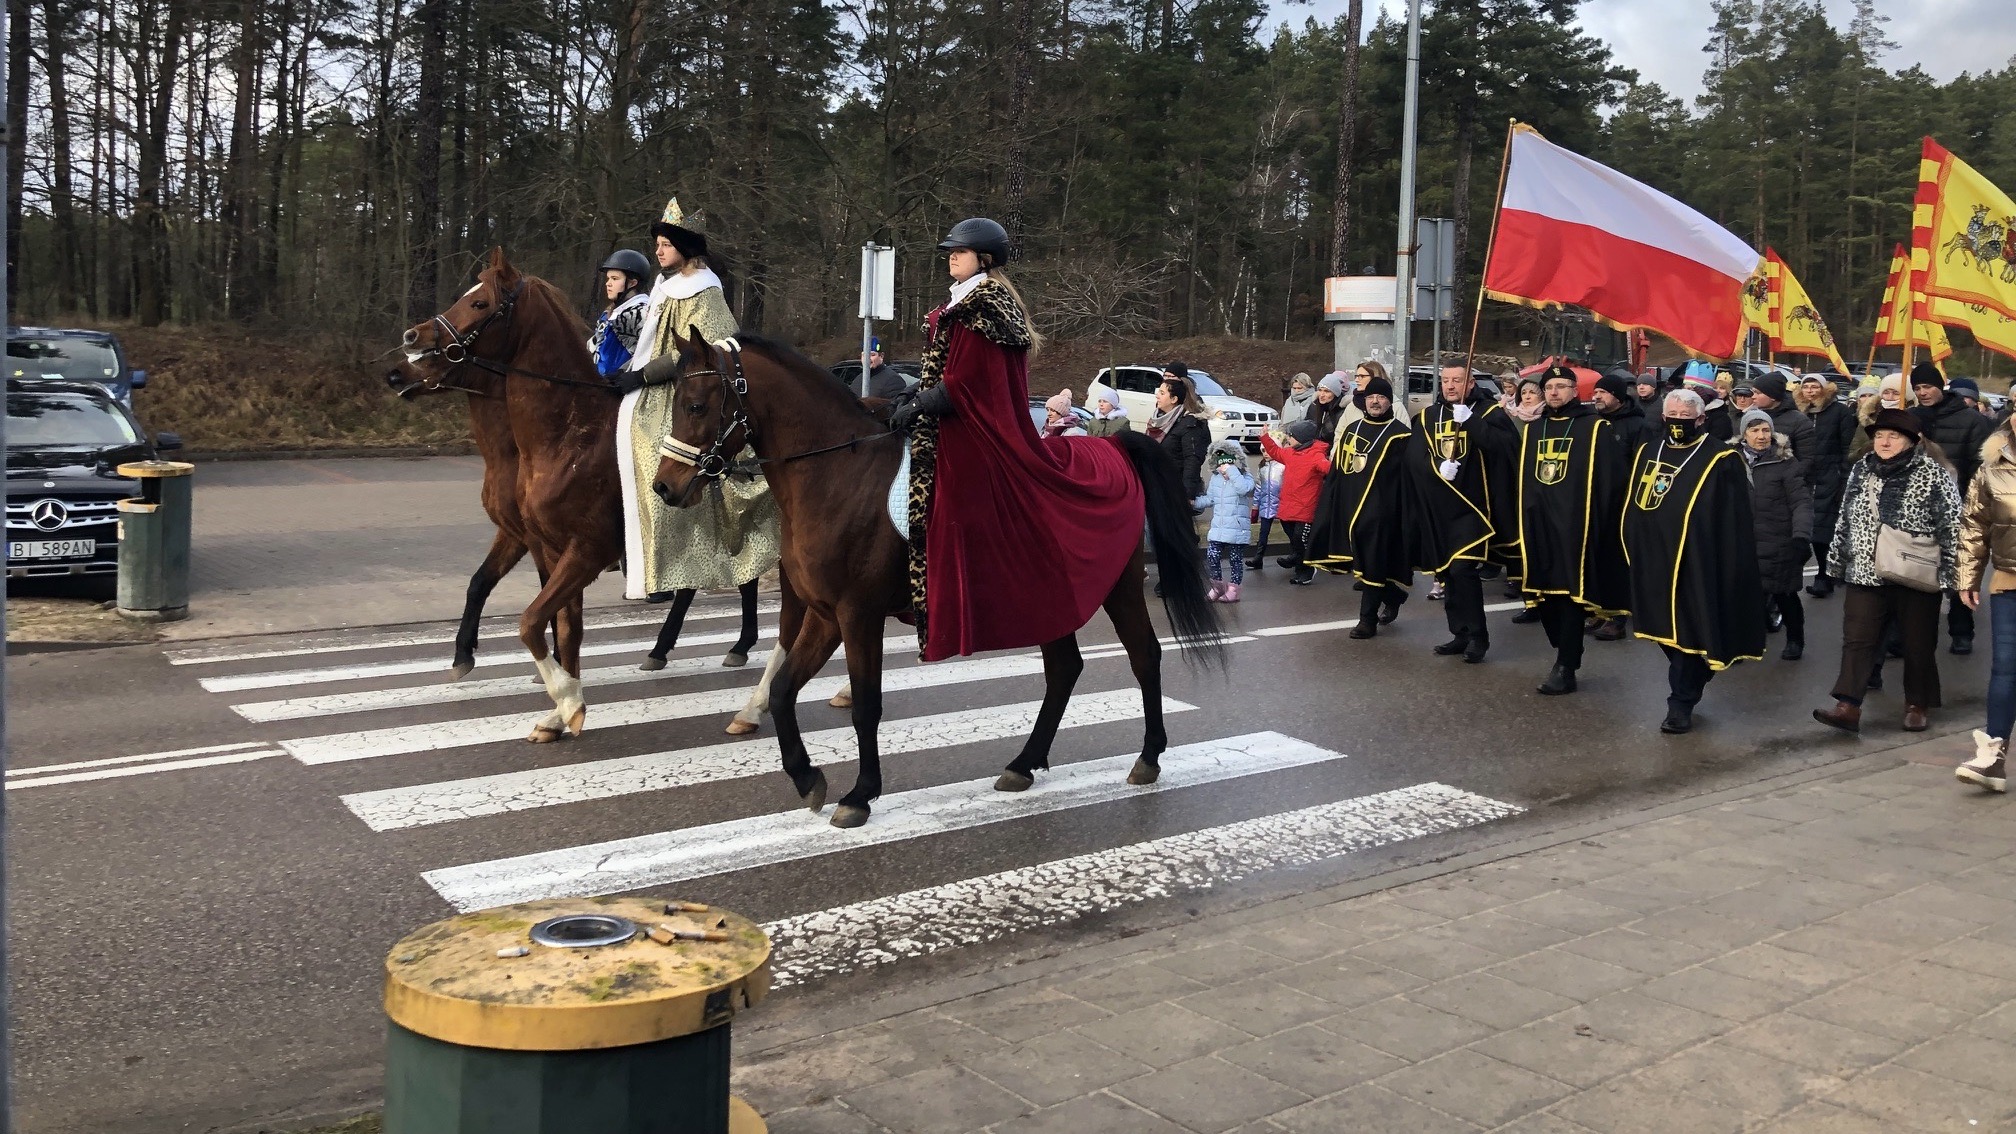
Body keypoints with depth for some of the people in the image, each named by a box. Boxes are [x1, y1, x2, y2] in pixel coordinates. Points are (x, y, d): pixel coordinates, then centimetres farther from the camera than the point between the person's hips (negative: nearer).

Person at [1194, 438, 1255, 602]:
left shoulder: (1245, 477, -8)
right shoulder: (1215, 478, 9)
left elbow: (1243, 489, -32)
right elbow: (1209, 499, 17)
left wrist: (1231, 471, -27)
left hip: (1238, 528, -5)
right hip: (1218, 527, 5)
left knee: (1236, 559, 5)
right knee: (1212, 555, 0)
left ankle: (1233, 590, 16)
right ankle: (1218, 586, 18)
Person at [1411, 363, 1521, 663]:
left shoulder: (1490, 412, 0)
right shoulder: (1428, 416, 13)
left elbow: (1505, 444, -18)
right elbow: (1414, 455, 1)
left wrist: (1469, 420, -21)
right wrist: (1437, 466, -17)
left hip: (1472, 505, -5)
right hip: (1438, 508, 5)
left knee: (1463, 568, -16)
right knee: (1447, 571, 9)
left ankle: (1478, 636, -6)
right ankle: (1461, 635, 19)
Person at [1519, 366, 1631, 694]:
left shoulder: (1597, 428, -1)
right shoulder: (1533, 430, 16)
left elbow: (1610, 480, -7)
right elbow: (1523, 479, 19)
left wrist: (1596, 522, -13)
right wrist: (1525, 517, 12)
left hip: (1575, 525, -6)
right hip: (1539, 527, 6)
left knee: (1571, 593, -5)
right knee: (1545, 592, 7)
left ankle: (1566, 668, -1)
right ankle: (1565, 656, 22)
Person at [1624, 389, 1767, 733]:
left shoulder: (1721, 461, -5)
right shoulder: (1648, 453, 11)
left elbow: (1734, 524, -8)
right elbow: (1633, 508, 16)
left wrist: (1725, 566, -13)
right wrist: (1635, 554, 14)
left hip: (1696, 565, -6)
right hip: (1654, 561, 6)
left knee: (1687, 632, -2)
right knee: (1667, 629, 14)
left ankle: (1681, 704, 6)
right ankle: (1686, 693, 31)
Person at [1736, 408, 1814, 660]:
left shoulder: (1784, 463, -5)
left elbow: (1801, 502, -10)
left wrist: (1802, 535, -23)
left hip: (1779, 544, -3)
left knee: (1784, 594, 8)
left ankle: (1795, 640, 27)